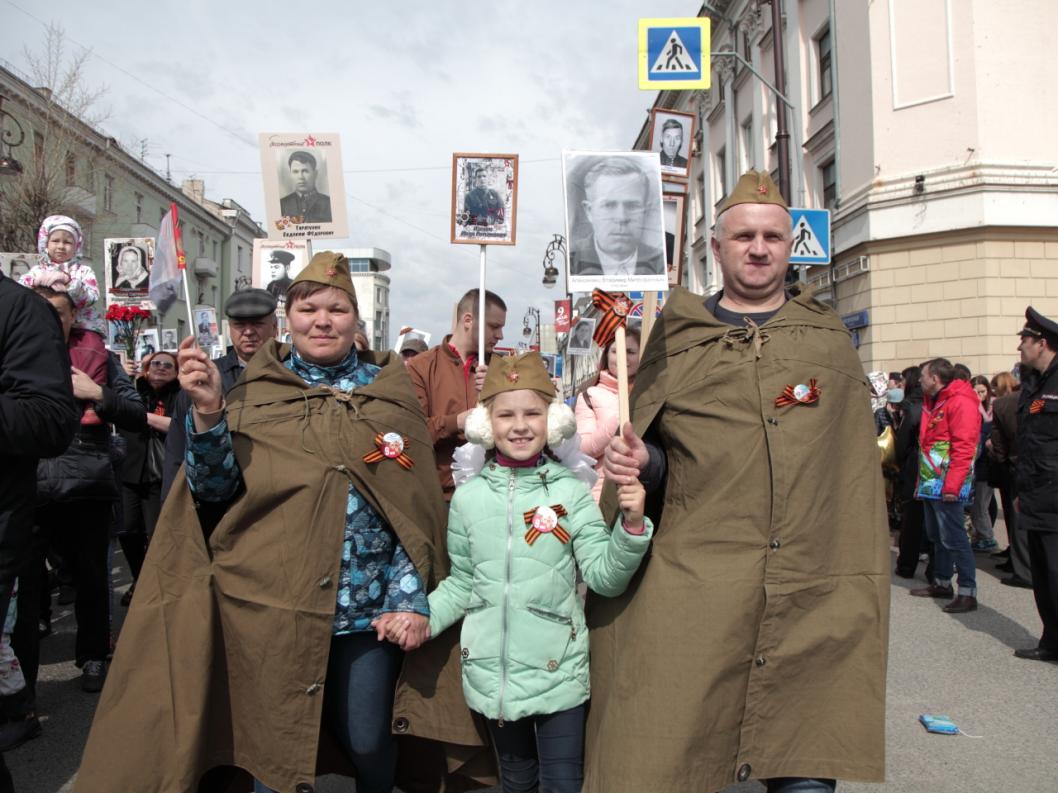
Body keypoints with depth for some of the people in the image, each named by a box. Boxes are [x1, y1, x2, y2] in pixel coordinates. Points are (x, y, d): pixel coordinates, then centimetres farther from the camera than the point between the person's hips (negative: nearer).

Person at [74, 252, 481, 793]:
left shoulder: (388, 389, 3)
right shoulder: (255, 392, 2)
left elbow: (417, 504, 3)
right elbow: (214, 490, -1)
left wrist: (409, 600, -5)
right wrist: (207, 410, -16)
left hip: (368, 607, 1)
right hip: (270, 605, 0)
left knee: (368, 744, 11)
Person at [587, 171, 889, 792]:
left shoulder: (831, 339, 13)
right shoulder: (677, 337, 9)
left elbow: (858, 471, 13)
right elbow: (647, 453, 16)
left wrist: (864, 586, 6)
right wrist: (642, 462, -7)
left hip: (816, 603, 2)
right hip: (691, 597, -1)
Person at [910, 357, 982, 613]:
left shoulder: (960, 402, -14)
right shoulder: (933, 402, 17)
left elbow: (964, 447, -20)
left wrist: (952, 486, -24)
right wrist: (922, 481, 17)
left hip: (946, 484, -10)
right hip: (930, 483, 10)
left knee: (952, 538, -8)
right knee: (936, 535, 16)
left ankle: (967, 592, -2)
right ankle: (941, 583, 26)